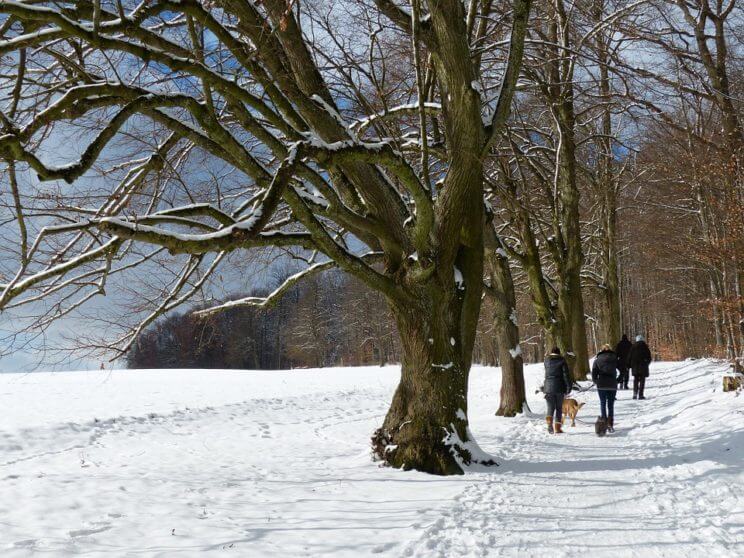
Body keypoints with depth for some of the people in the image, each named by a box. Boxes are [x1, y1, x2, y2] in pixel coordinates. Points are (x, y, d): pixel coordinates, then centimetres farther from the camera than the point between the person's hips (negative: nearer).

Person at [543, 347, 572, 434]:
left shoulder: (547, 361, 5)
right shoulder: (562, 361, -3)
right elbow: (566, 375, -7)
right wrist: (568, 387, -4)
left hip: (549, 387, 2)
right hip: (559, 388, -1)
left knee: (550, 407, 5)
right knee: (559, 408, 8)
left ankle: (549, 422, -21)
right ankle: (557, 428, 7)